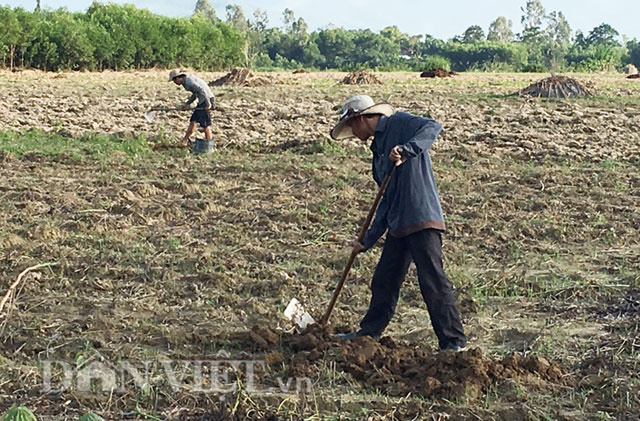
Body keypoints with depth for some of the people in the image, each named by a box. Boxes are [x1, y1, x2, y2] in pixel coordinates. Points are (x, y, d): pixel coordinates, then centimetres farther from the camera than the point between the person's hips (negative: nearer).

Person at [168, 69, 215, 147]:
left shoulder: (188, 81, -16)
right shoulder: (186, 82, 15)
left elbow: (201, 90, -24)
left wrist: (208, 103, -26)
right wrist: (187, 104, 15)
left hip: (207, 99, -10)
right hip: (202, 101, 10)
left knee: (205, 124, -7)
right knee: (193, 120, 13)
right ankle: (185, 140, 22)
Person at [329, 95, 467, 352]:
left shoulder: (400, 123, -1)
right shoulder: (378, 148, 22)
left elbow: (433, 127, -20)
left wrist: (406, 150, -33)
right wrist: (368, 240, 20)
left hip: (423, 219, -9)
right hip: (399, 225, 9)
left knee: (433, 282, -7)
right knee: (383, 282, 17)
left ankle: (454, 342, 1)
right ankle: (369, 333, 32)